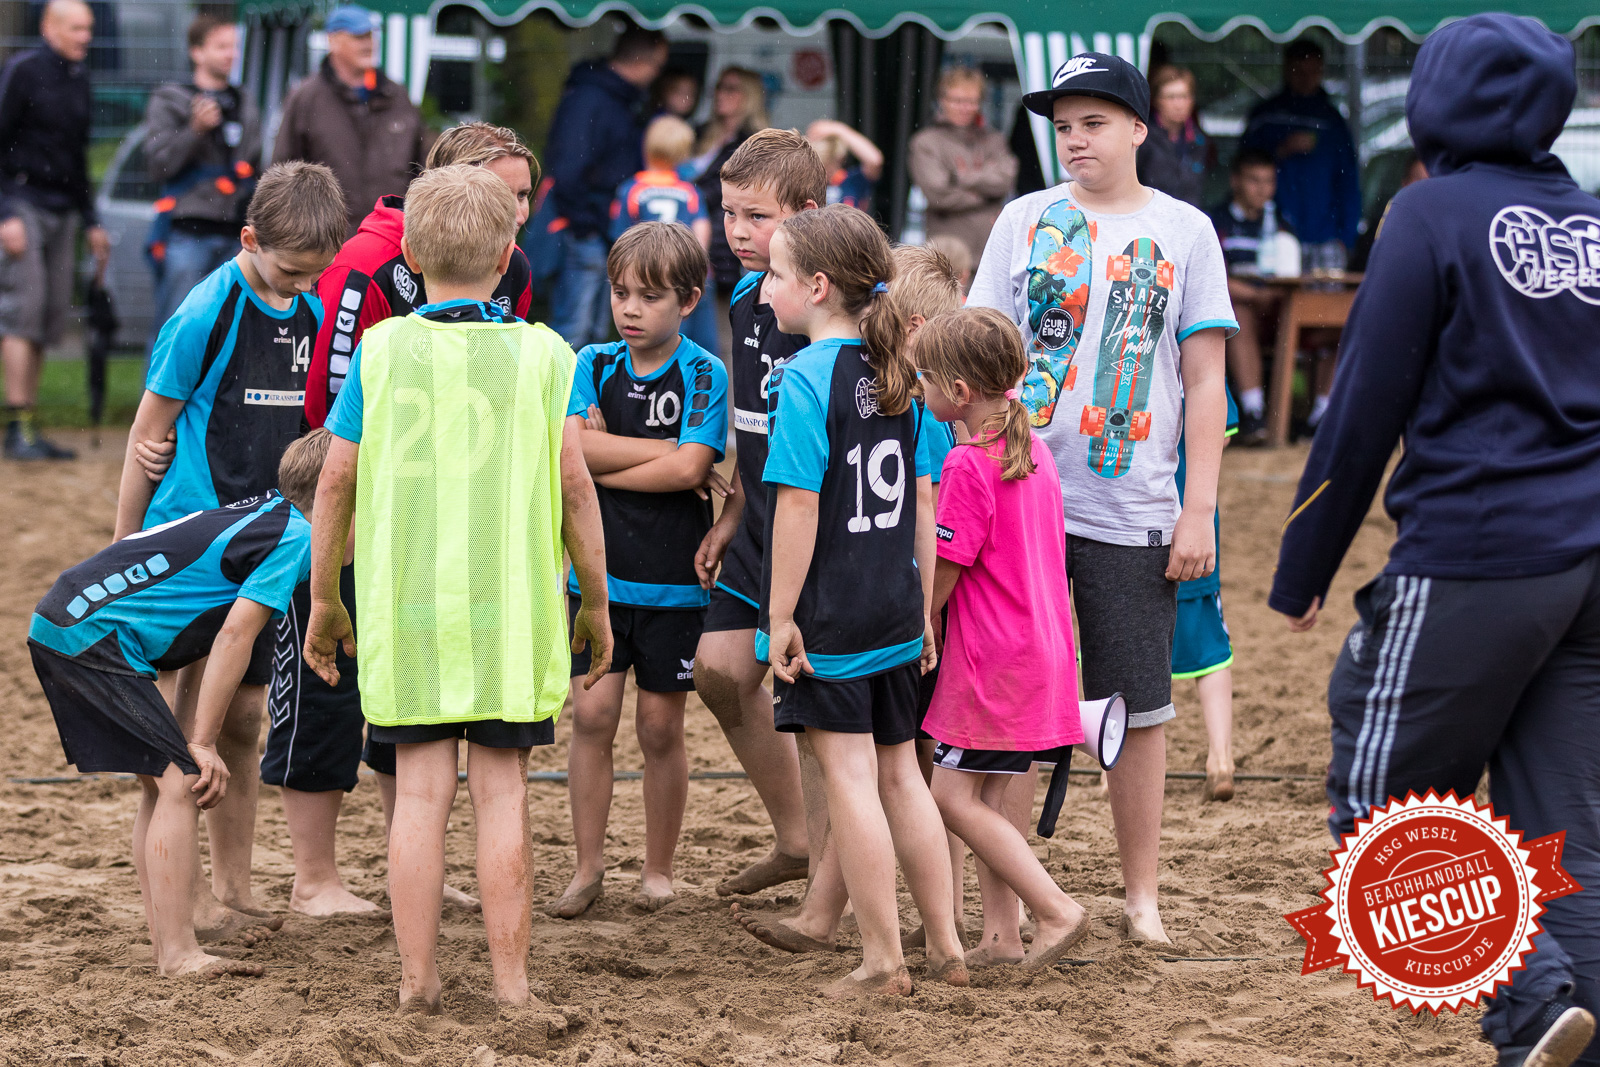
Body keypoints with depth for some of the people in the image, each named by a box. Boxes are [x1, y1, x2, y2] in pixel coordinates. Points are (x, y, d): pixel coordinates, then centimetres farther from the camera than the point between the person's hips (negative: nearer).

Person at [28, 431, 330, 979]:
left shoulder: (266, 516, 19)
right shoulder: (296, 538, -9)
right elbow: (234, 635, -15)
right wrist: (201, 744, -10)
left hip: (60, 625, 10)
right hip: (95, 636, -10)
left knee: (160, 784, 14)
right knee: (180, 781, -9)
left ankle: (168, 948, 15)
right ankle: (178, 956, -11)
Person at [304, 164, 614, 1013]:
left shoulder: (379, 352, 2)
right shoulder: (541, 354, -1)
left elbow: (336, 483, 4)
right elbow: (573, 483, -3)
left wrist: (323, 600, 14)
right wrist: (595, 602, 7)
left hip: (403, 610, 1)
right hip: (511, 611, -1)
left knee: (420, 791, 6)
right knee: (501, 791, 3)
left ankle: (418, 980, 8)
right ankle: (511, 984, 5)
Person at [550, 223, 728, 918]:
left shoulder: (704, 375, -4)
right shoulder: (594, 365, 4)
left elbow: (690, 468, -17)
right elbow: (570, 448, -10)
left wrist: (605, 461, -12)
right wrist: (661, 454, -13)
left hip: (673, 580, -2)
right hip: (599, 573, 2)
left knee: (660, 726, 5)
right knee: (592, 715, -1)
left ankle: (658, 872, 18)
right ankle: (589, 867, 10)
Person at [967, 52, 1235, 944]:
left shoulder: (1183, 230, 3)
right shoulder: (1026, 220, 6)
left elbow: (1204, 380, 3)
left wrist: (1200, 510, -3)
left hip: (1132, 510, -1)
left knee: (1139, 707, 4)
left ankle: (1142, 895, 13)